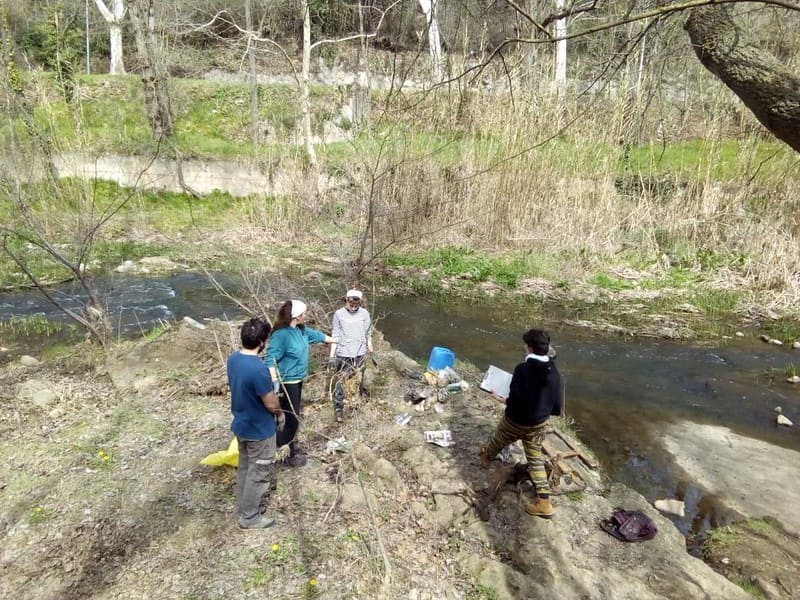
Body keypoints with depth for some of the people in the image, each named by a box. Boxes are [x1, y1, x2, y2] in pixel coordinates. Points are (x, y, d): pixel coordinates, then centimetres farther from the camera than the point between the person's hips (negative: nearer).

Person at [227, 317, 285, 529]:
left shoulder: (233, 358, -6)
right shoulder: (258, 369, -33)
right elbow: (271, 404, -23)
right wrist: (280, 413, -1)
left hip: (241, 425, 8)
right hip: (259, 430, -8)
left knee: (245, 467, 25)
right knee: (259, 473, 10)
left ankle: (242, 506, 41)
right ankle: (250, 517, 25)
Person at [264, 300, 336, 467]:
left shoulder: (301, 330, 3)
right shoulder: (281, 334, -24)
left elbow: (316, 335, 21)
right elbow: (270, 360, -28)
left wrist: (337, 341, 33)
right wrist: (275, 383, -37)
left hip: (297, 380, 9)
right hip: (286, 383, -9)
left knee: (294, 417, 21)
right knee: (290, 419, -3)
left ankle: (292, 448, 38)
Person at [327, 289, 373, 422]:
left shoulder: (364, 313, -1)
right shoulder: (338, 314, -7)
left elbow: (368, 335, 7)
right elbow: (335, 337, -5)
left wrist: (371, 352, 11)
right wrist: (331, 356, -8)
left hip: (360, 354, 2)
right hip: (343, 355, -2)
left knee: (359, 381, 15)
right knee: (340, 382, -2)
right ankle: (338, 409, 7)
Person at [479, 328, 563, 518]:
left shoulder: (522, 369, -26)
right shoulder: (554, 372, -8)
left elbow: (515, 401, -27)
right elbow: (556, 407, -2)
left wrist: (504, 400, -5)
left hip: (516, 421, -4)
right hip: (539, 423, 5)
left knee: (497, 441, 26)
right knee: (535, 459, 17)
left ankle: (486, 457, 56)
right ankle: (544, 502, 12)